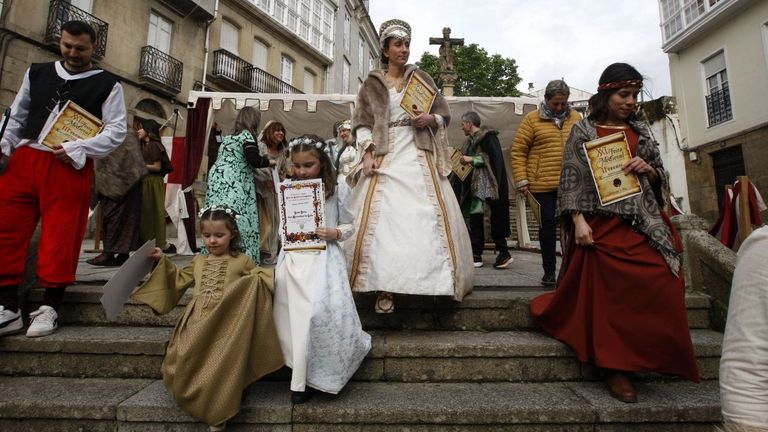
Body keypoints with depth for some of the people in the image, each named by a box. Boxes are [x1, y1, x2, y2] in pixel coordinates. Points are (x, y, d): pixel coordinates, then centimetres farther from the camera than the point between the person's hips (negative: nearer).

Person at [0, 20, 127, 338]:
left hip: (70, 168, -4)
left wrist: (77, 149, -14)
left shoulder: (107, 84, 4)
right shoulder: (36, 73, 18)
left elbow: (117, 130, -4)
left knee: (60, 237, -3)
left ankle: (49, 309, 8)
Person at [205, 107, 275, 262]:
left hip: (217, 182, 8)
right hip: (232, 185, -8)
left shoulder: (228, 137, 23)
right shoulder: (246, 135, -2)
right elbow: (254, 160, -13)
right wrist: (269, 161, 3)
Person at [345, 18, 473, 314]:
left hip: (419, 158, 1)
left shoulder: (421, 78, 15)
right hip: (385, 158, -1)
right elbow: (361, 124, 6)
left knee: (427, 218, -6)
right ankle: (385, 288, -2)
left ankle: (433, 280, 5)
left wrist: (430, 119, -7)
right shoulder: (372, 84, 13)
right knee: (382, 221, -9)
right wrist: (368, 153, -9)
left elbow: (444, 116, 15)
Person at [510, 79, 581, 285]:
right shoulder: (532, 119, 1)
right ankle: (549, 270, 17)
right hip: (542, 185, -2)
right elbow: (518, 151, -2)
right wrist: (521, 181, -8)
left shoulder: (576, 118, 11)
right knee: (547, 226, 5)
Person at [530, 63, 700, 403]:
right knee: (609, 292, -4)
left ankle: (647, 358, 17)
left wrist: (648, 169, -4)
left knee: (663, 284, -6)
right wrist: (578, 221, -16)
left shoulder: (640, 132, 17)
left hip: (641, 222, 5)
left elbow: (660, 179, 20)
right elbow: (571, 178, -6)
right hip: (602, 223, -5)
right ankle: (615, 367, 8)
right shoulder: (583, 130, 2)